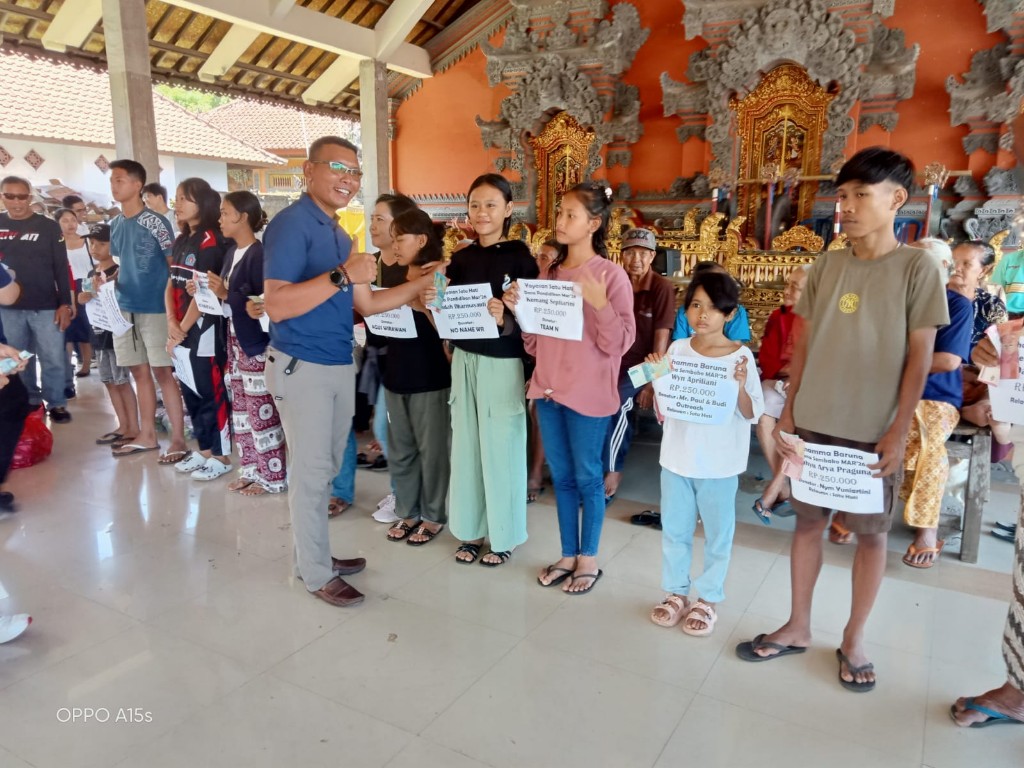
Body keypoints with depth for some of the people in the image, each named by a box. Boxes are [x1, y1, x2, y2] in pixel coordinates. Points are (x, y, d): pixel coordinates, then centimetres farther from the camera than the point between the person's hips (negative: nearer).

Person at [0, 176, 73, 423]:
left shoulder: (48, 226, 1)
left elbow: (61, 268, -1)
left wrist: (65, 304, -7)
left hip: (45, 306, -2)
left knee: (53, 359, 0)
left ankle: (56, 403, 14)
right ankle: (29, 402, 22)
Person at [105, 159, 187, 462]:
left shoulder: (155, 222, -9)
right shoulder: (116, 224, 11)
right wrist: (107, 279, 2)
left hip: (155, 308, -7)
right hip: (125, 307, 7)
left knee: (163, 372, -6)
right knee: (140, 372, 12)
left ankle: (178, 439, 0)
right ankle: (147, 435, 22)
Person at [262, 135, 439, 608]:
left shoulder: (339, 235, 14)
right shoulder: (291, 224, -13)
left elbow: (366, 303, 15)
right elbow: (276, 304, -24)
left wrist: (418, 285, 10)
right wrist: (341, 276, -28)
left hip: (340, 366, 9)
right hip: (302, 367, -9)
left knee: (326, 469, 17)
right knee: (310, 472, 1)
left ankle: (316, 554, 32)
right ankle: (316, 573, 16)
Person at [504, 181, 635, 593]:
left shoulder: (611, 276, -11)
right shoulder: (549, 272, 7)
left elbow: (619, 344, -15)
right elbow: (534, 341, 11)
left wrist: (599, 303, -27)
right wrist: (517, 308, -5)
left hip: (588, 394, -6)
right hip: (548, 388, 6)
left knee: (587, 476, 8)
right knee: (561, 477, 15)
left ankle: (589, 557, 25)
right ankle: (568, 554, 30)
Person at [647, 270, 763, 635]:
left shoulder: (741, 356, -8)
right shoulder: (677, 349, -1)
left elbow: (751, 414, -7)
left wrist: (740, 386, -24)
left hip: (719, 463, -2)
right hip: (677, 457, 3)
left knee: (717, 534, 12)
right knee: (674, 529, 14)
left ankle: (709, 598, 29)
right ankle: (676, 591, 32)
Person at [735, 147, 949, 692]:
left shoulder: (917, 268, -5)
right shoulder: (825, 266, 5)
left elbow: (919, 356, -6)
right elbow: (804, 343, 8)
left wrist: (899, 431, -10)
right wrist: (789, 408, 4)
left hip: (873, 431, -3)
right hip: (815, 423, 4)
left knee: (871, 533, 8)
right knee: (808, 522, 11)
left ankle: (853, 639, 26)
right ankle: (798, 627, 26)